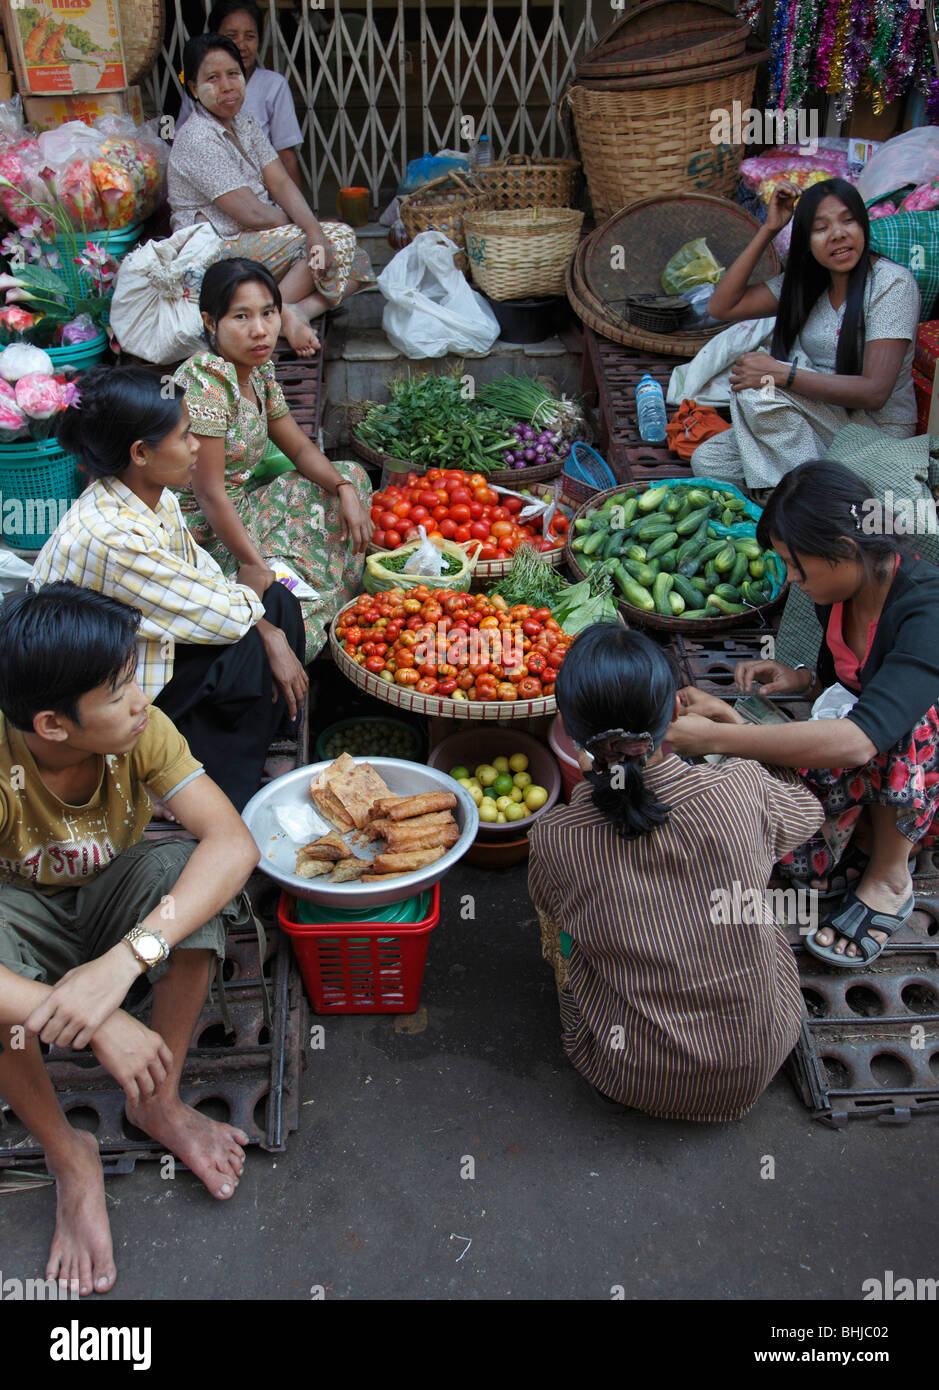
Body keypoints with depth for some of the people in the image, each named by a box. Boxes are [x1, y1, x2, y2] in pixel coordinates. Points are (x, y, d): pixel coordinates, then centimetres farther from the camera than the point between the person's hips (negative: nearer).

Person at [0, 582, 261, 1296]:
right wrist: (104, 1024, -52)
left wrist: (126, 958, -51)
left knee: (199, 878, -31)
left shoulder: (140, 729, -26)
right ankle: (68, 1154, -6)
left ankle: (158, 1102, -7)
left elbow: (234, 842, -37)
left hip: (113, 890, 2)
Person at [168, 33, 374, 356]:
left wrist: (313, 229, -19)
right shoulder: (197, 140, -16)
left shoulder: (245, 124, 11)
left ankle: (297, 310, -29)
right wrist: (307, 230, -6)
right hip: (217, 251, -9)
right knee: (339, 238, -18)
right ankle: (282, 312, -26)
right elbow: (251, 213, -20)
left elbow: (282, 184, 0)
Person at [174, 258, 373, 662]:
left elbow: (300, 447, 13)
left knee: (350, 477, 11)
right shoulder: (206, 382, -23)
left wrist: (345, 490, -6)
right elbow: (210, 495, -25)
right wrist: (261, 571, -25)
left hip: (242, 510, 10)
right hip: (205, 535, -9)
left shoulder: (258, 370, 4)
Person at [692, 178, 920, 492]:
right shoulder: (807, 283, 7)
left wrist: (781, 374, -28)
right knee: (706, 461, -7)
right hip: (817, 421, 7)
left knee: (758, 388, -26)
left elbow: (874, 392, -24)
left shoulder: (892, 284, -14)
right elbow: (721, 307, 1)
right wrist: (768, 230, -3)